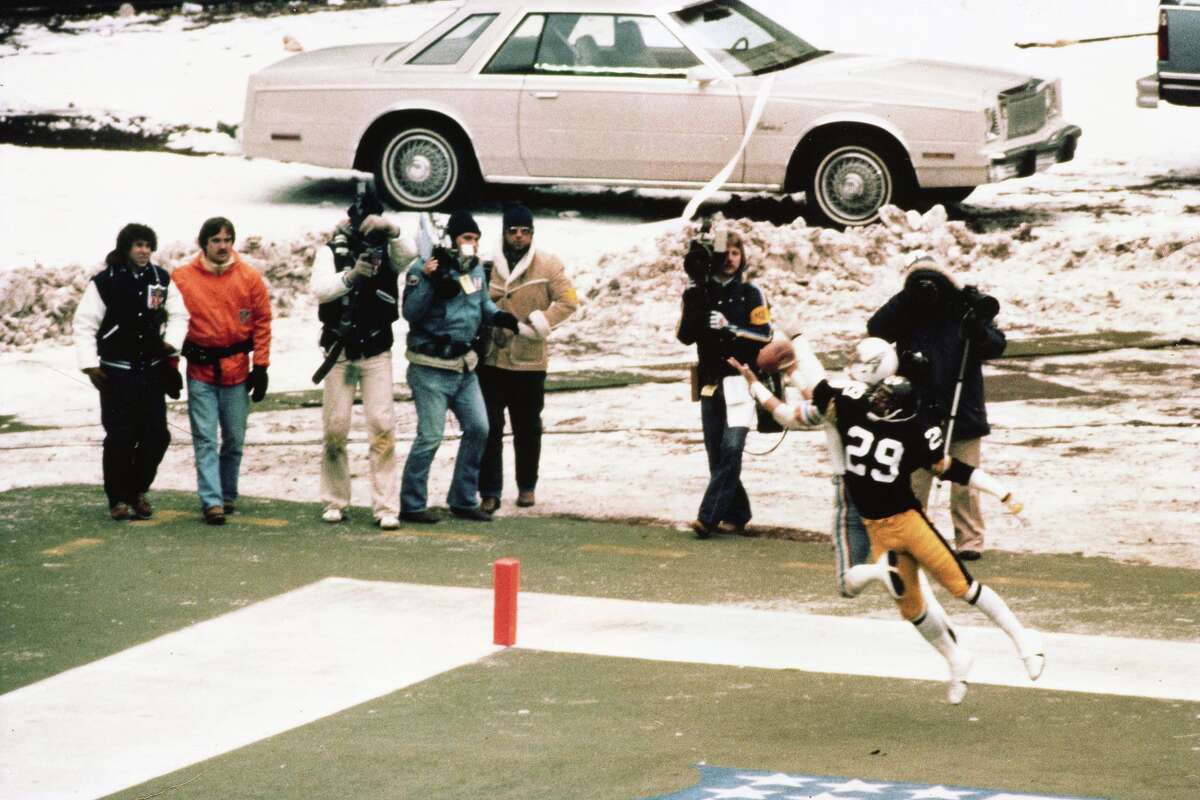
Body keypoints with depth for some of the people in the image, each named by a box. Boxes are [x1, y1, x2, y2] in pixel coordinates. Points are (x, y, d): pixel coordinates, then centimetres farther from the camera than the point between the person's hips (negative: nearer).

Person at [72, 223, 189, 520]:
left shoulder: (161, 279, 4)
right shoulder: (104, 282, -8)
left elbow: (178, 315, 14)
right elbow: (84, 324, -5)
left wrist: (172, 341, -4)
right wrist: (90, 364, -9)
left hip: (152, 371, 4)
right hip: (117, 372, -4)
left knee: (156, 436, 3)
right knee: (120, 438, -3)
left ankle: (138, 491, 21)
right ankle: (118, 498, 10)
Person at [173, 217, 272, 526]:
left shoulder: (249, 278, 1)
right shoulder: (182, 278, -2)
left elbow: (262, 323, 4)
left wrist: (260, 366, 0)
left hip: (237, 370, 2)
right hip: (201, 370, -2)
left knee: (235, 440, 10)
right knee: (205, 439, -7)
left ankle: (228, 494, 24)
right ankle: (212, 501, -10)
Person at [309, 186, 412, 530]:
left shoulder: (385, 250, 6)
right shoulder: (332, 252, 2)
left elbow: (407, 256, -17)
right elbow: (319, 289, -15)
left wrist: (391, 231, -33)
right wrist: (352, 275, -31)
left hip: (376, 353, 0)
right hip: (339, 352, 0)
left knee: (382, 426, -9)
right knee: (335, 429, 3)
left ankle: (386, 507, -10)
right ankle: (335, 502, 15)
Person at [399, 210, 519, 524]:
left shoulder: (475, 268, 9)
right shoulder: (423, 268, -13)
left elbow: (483, 303, 22)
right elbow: (410, 312, -19)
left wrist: (499, 316, 2)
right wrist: (428, 280, -31)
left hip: (464, 366, 8)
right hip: (431, 368, -8)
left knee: (478, 430, 8)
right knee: (430, 437, -9)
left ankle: (463, 500, 19)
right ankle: (411, 505, 1)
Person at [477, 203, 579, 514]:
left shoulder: (547, 265, -2)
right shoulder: (488, 264, 1)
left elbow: (567, 301, -6)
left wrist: (536, 324, -17)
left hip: (529, 363, 0)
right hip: (491, 360, 0)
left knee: (527, 429, 13)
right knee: (489, 428, -3)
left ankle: (527, 486, 29)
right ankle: (490, 492, 2)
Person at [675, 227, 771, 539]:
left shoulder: (749, 294, 2)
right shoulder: (699, 293, 8)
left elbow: (764, 335, -5)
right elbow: (685, 336, -1)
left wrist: (730, 329, -18)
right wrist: (693, 299, -12)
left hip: (740, 381, -4)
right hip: (710, 383, 4)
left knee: (731, 448, -16)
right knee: (716, 453, 5)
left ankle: (708, 517, -20)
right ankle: (736, 514, 17)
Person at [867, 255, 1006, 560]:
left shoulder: (966, 308, -2)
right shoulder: (906, 314, 1)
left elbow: (996, 346, -6)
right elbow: (876, 329, -16)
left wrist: (979, 332, -28)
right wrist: (907, 298, -23)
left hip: (962, 414, -1)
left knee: (964, 483, 4)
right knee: (913, 481, 6)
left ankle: (969, 539, 12)